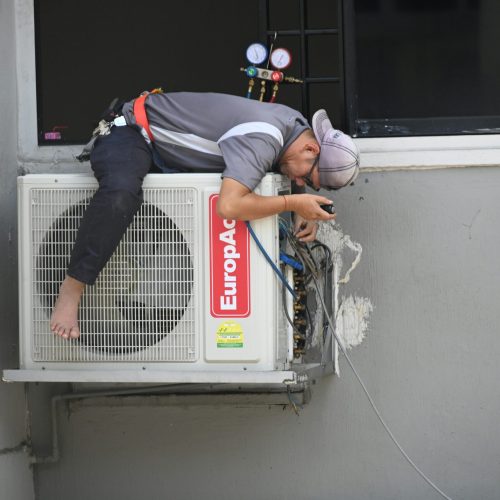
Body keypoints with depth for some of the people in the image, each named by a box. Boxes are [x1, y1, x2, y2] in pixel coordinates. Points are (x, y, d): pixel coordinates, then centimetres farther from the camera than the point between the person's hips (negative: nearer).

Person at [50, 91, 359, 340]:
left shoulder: (296, 125, -1)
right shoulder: (264, 137, -32)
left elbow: (294, 181, 20)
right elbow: (228, 206, -43)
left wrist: (305, 213, -3)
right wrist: (292, 203, -29)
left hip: (166, 153, 10)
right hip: (131, 136, -10)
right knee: (121, 194, -41)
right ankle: (71, 291, -32)